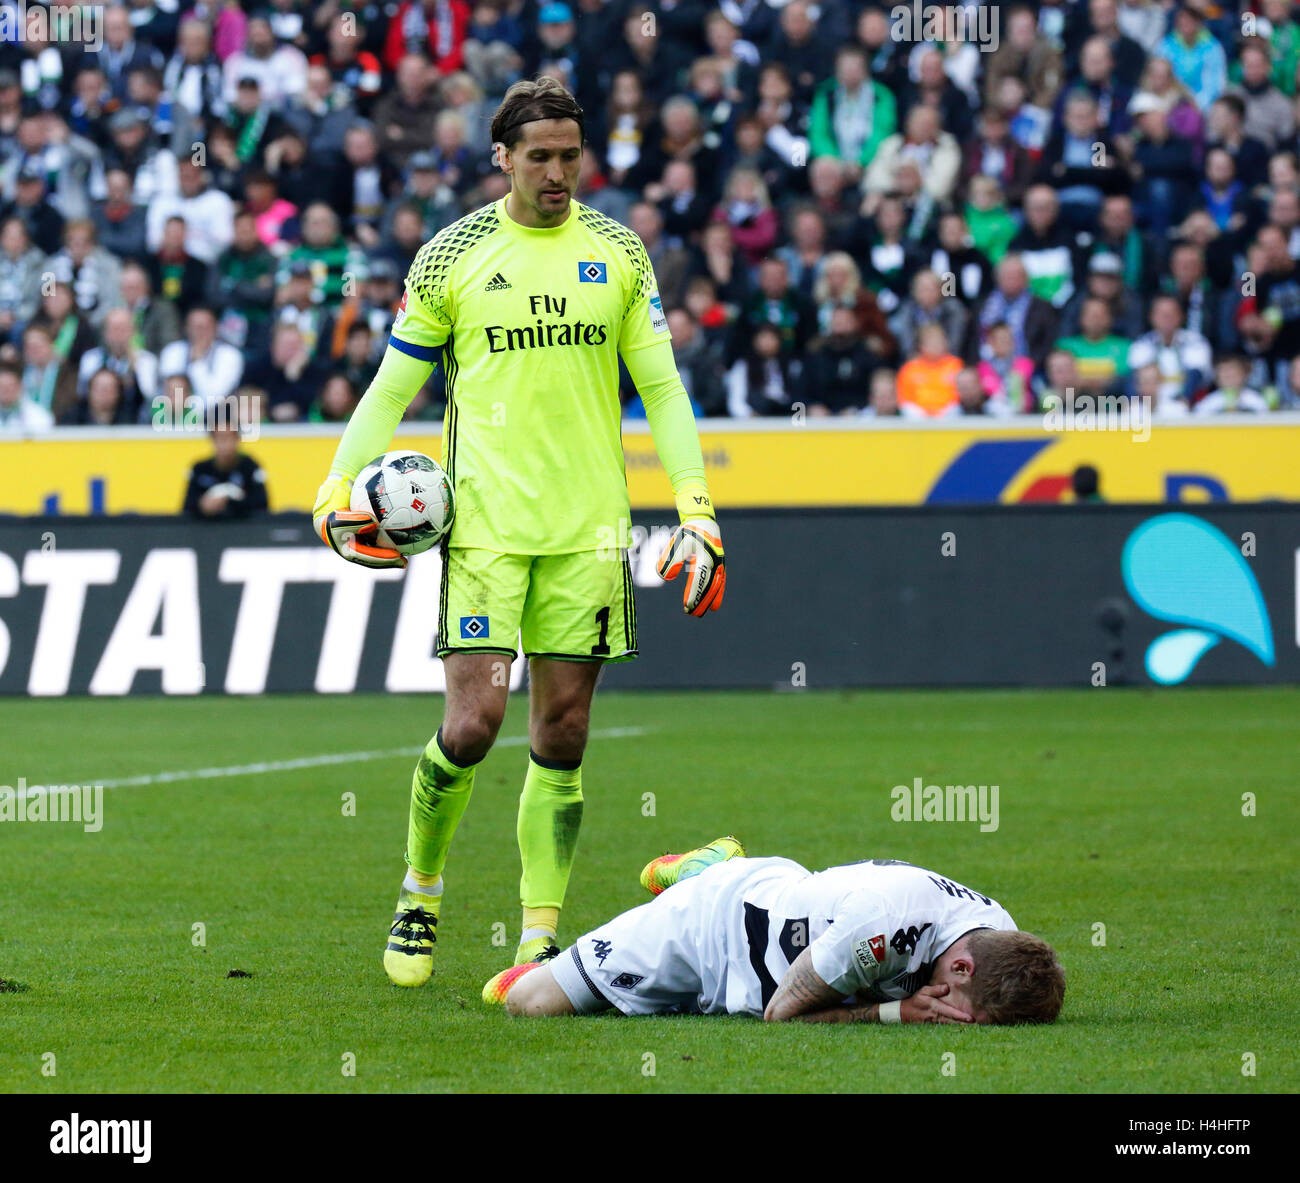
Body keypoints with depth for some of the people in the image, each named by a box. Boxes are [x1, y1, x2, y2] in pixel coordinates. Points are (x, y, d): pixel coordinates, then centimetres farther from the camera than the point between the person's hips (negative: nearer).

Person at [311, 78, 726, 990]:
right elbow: (392, 389, 7)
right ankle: (421, 891, 12)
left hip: (589, 528, 2)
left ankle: (540, 940, 7)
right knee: (473, 722, -11)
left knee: (562, 735, 2)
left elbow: (661, 386, 10)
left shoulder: (618, 252, 8)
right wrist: (340, 484, -6)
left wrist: (696, 507, 1)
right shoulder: (452, 257, 1)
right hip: (485, 524, -2)